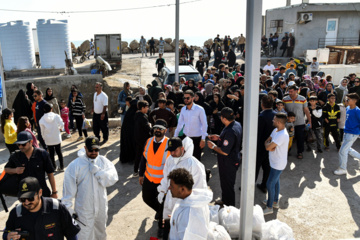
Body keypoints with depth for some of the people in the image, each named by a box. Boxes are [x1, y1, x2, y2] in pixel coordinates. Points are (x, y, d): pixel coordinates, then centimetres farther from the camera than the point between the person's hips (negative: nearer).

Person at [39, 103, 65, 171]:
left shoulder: (42, 120, -9)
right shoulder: (56, 116, -11)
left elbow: (42, 131, -1)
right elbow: (62, 125, -10)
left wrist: (44, 138, 16)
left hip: (49, 140, -1)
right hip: (57, 138, 1)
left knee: (51, 154, 11)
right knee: (59, 152, 12)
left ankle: (54, 167, 16)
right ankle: (61, 167, 16)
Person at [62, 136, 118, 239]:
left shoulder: (103, 161, -6)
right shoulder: (75, 165, -15)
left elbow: (112, 179, -18)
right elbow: (68, 191, -10)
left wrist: (96, 170, -26)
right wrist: (68, 210, -8)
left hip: (101, 208, 4)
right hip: (84, 211, -3)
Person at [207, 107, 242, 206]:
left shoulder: (230, 132, -33)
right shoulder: (237, 124, -1)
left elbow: (225, 152, -29)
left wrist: (213, 146, -14)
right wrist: (219, 137, 10)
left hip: (228, 163, -10)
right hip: (234, 158, 10)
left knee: (227, 184, 8)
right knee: (226, 183, 27)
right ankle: (224, 202, 46)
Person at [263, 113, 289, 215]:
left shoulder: (282, 135, -31)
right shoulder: (276, 130, 1)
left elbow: (268, 147, -32)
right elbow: (267, 142, 3)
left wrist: (268, 144, -10)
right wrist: (270, 145, -18)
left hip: (278, 164, -10)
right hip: (275, 162, 10)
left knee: (270, 184, 0)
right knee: (275, 181, 23)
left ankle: (269, 207, 15)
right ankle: (275, 201, 41)